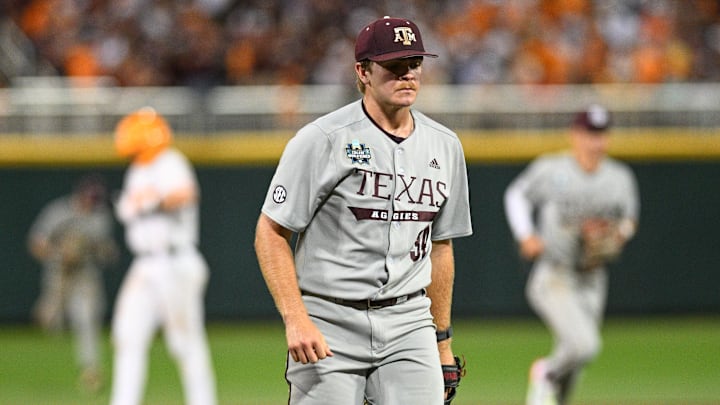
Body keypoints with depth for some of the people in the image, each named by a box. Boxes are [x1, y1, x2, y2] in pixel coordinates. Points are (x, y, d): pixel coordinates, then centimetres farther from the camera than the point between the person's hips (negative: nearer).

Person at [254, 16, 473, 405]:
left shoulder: (445, 146, 10)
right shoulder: (322, 140, -8)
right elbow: (270, 233, -8)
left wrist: (442, 340, 18)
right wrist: (296, 321, -18)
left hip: (408, 326, 4)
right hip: (328, 327, -4)